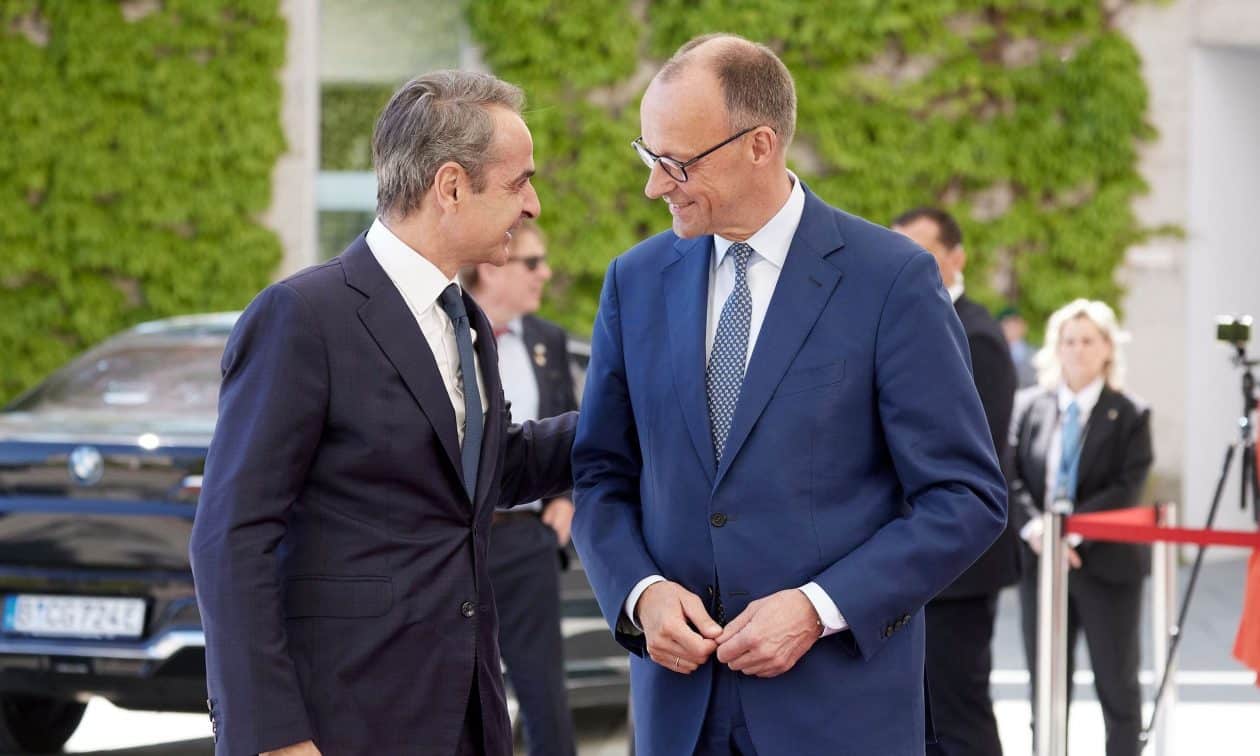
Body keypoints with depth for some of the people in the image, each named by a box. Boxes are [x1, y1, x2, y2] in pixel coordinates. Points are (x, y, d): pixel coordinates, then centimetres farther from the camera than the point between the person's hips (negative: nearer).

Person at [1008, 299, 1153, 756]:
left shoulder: (1129, 416, -2)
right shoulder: (1028, 407, 6)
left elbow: (1127, 489, -11)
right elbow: (1010, 477, 0)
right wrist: (1032, 527, -17)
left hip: (1106, 563, -3)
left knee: (1116, 683, 5)